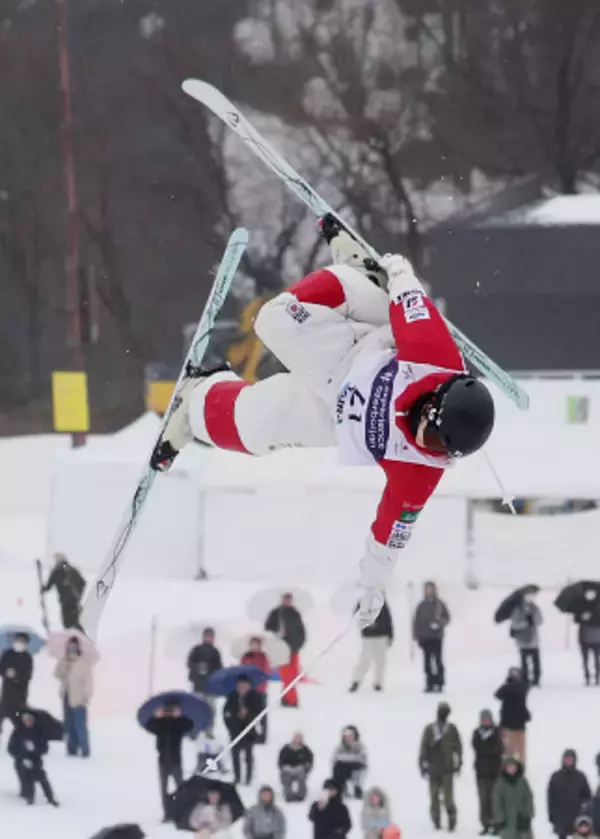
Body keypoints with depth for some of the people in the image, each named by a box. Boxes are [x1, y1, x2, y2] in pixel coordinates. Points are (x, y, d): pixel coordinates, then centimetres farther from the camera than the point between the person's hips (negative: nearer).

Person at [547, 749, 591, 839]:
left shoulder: (580, 776, 1)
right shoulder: (556, 777, 0)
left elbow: (587, 795, 4)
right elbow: (551, 797, 1)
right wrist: (551, 815, -3)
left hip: (577, 817, 0)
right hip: (561, 817, 0)